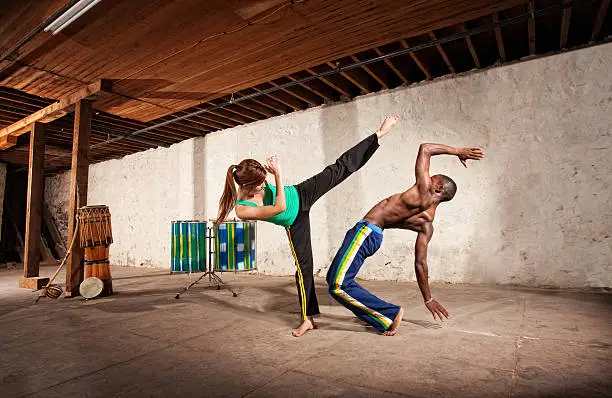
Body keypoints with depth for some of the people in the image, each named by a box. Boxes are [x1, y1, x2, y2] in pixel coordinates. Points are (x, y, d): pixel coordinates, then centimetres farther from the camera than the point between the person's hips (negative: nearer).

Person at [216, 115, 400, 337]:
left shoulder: (255, 182, -19)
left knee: (339, 169, -6)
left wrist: (274, 171, -20)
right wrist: (277, 174, -37)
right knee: (303, 264, 1)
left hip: (300, 195, 3)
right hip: (294, 223, -2)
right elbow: (279, 207, -34)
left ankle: (379, 134, 1)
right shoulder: (242, 210, -29)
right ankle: (308, 318, 17)